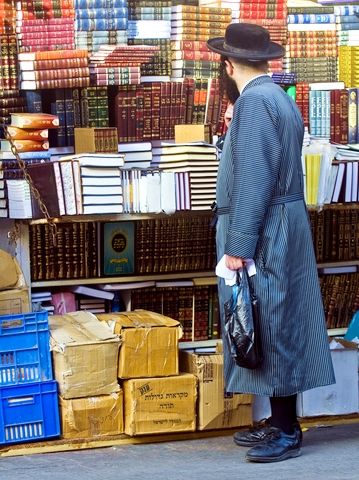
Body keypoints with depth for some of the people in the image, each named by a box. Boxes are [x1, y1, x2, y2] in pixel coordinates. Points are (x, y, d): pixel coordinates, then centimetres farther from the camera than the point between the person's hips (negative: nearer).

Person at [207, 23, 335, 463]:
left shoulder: (254, 101, -15)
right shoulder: (278, 97, 16)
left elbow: (254, 179, -21)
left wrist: (238, 245, -21)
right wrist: (237, 134, 30)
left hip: (263, 231, -10)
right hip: (280, 227, 10)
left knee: (272, 328, -6)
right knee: (274, 328, 13)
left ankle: (286, 433, -2)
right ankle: (281, 423, 19)